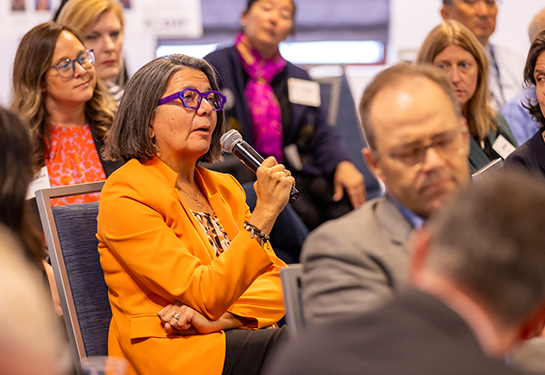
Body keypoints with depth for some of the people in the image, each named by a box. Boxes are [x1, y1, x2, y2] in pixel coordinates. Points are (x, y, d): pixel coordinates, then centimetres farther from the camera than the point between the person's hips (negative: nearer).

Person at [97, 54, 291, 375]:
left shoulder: (225, 187, 17)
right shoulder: (125, 194, -7)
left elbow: (277, 279, 7)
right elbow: (206, 296, -16)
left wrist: (218, 316, -12)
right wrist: (265, 212, -21)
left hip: (236, 334, 7)